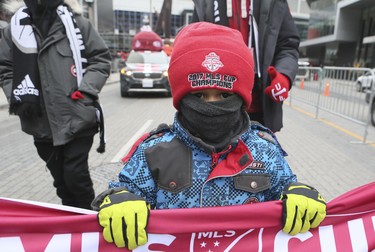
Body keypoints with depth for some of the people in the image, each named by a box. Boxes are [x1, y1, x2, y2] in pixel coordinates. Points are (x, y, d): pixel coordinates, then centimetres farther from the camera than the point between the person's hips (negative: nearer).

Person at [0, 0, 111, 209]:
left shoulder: (78, 23, -1)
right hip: (42, 124, 4)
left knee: (75, 174, -4)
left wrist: (84, 90, -10)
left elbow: (101, 59, 0)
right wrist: (18, 95, -2)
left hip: (78, 118, -3)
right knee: (61, 179, 15)